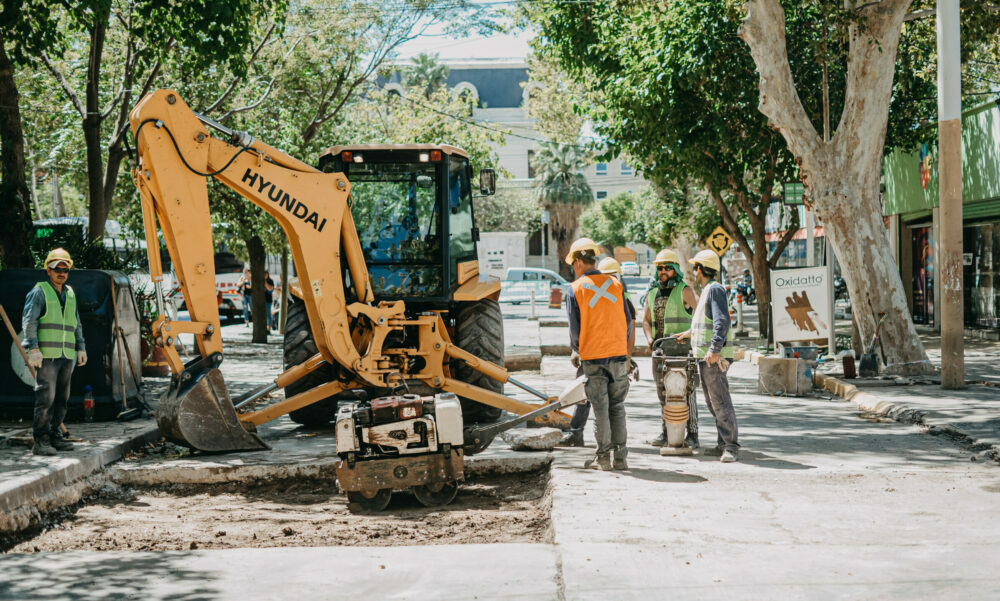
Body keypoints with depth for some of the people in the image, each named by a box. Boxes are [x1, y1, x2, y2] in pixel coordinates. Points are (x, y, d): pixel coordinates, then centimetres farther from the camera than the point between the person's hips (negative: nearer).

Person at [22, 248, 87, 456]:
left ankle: (53, 435, 16)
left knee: (62, 398, 8)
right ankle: (40, 440, -12)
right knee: (45, 397, -13)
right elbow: (28, 321, -7)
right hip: (46, 354, -7)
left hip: (67, 355, 7)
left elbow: (76, 324, 27)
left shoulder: (70, 294, 20)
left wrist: (81, 348, 19)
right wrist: (33, 348, -16)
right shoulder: (39, 292, 0)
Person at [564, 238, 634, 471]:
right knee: (617, 407, 9)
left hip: (592, 357, -3)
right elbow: (628, 321, 9)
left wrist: (576, 352, 16)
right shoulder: (615, 285, 5)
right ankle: (620, 456, 8)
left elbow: (574, 327, -1)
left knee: (600, 408, 2)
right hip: (618, 355, 3)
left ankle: (603, 457, 5)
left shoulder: (575, 289, -4)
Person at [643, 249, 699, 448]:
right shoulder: (652, 294, 16)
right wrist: (650, 339, 1)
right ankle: (666, 432, 17)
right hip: (659, 350, 6)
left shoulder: (685, 291, 0)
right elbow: (646, 320, 19)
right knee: (663, 393, 9)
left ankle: (692, 434, -6)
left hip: (681, 350, -6)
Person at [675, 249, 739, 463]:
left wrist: (714, 349, -30)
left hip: (714, 357, -11)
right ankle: (723, 443, 17)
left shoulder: (714, 289, -12)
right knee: (711, 402, 13)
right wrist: (691, 333, 39)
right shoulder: (707, 290, 20)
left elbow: (722, 321, -22)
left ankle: (731, 447, -13)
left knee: (720, 401, -12)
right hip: (705, 357, 11)